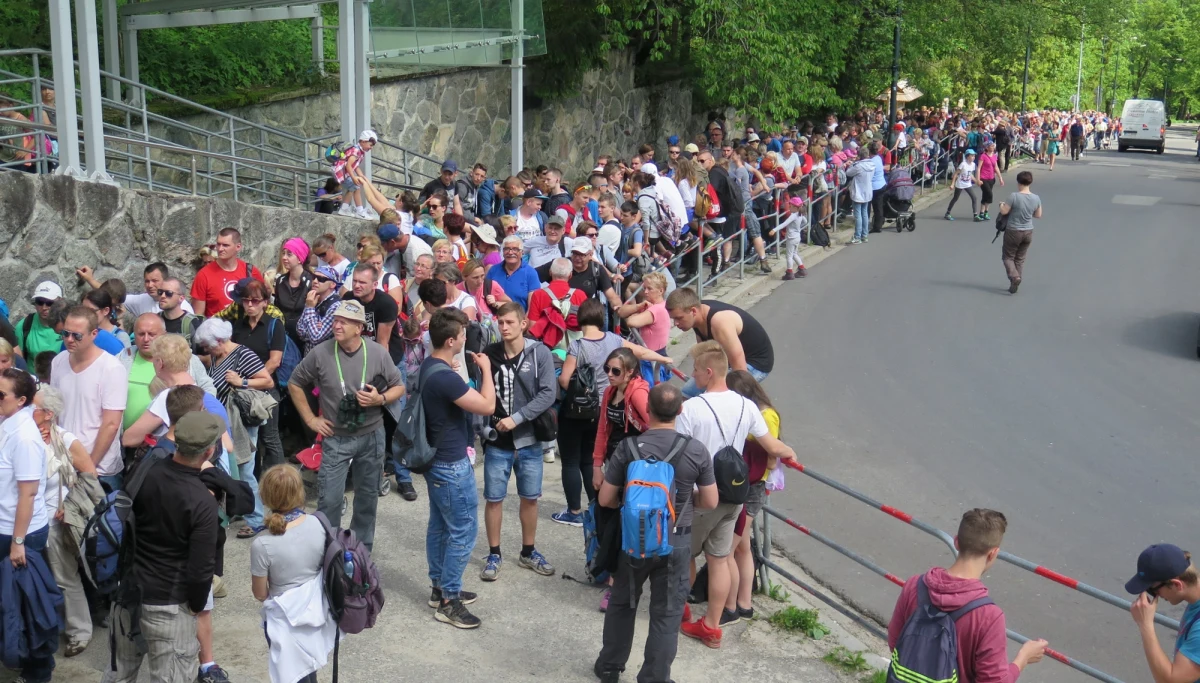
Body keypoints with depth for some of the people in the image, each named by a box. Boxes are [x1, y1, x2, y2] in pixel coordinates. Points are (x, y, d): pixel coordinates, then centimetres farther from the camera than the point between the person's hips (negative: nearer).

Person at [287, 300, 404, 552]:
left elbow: (399, 387, 2)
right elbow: (295, 384, 4)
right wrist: (310, 419, 0)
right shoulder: (321, 353, -12)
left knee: (368, 496, 14)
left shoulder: (378, 353, -10)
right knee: (328, 499, -3)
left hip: (371, 436, 1)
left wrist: (380, 399, -18)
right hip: (336, 438, -1)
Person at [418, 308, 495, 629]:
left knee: (440, 525, 18)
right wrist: (486, 368, -13)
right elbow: (487, 406, -23)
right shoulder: (444, 377, -29)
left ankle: (440, 587, 30)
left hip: (436, 459, 10)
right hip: (452, 465, -10)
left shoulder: (429, 366, 4)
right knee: (463, 531, -1)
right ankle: (449, 601, 6)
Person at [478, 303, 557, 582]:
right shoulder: (488, 353, -5)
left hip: (528, 439, 0)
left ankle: (528, 552, 30)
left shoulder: (540, 353, -8)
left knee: (530, 497, 13)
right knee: (494, 498, 7)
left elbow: (548, 394, -14)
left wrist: (517, 417, -21)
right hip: (497, 440, 0)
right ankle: (494, 554, 23)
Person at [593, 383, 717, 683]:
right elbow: (710, 502, -3)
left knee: (622, 604, 20)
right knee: (666, 614, 10)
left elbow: (605, 499, -6)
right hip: (676, 542, -1)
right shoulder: (696, 450, -11)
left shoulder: (628, 449, -12)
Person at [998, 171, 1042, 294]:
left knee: (1008, 256, 11)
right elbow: (1038, 215, 6)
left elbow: (1004, 211, -14)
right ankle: (1015, 284, 18)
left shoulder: (1014, 196, -20)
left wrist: (1001, 204, 6)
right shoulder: (1036, 198, -6)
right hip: (1028, 232, 4)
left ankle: (1014, 277, -12)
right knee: (1020, 259, 17)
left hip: (1013, 232, -4)